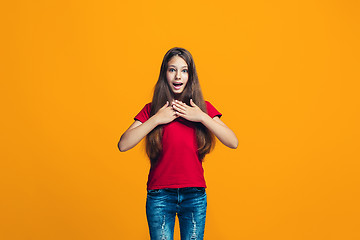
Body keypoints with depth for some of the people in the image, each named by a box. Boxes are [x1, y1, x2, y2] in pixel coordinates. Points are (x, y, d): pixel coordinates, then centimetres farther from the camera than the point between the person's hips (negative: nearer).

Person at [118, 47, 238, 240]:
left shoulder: (203, 108, 6)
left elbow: (233, 142, -4)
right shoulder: (152, 110, 4)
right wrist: (156, 119, -12)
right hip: (159, 194, -1)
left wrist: (202, 117, -11)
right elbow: (123, 145, -8)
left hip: (194, 195, 1)